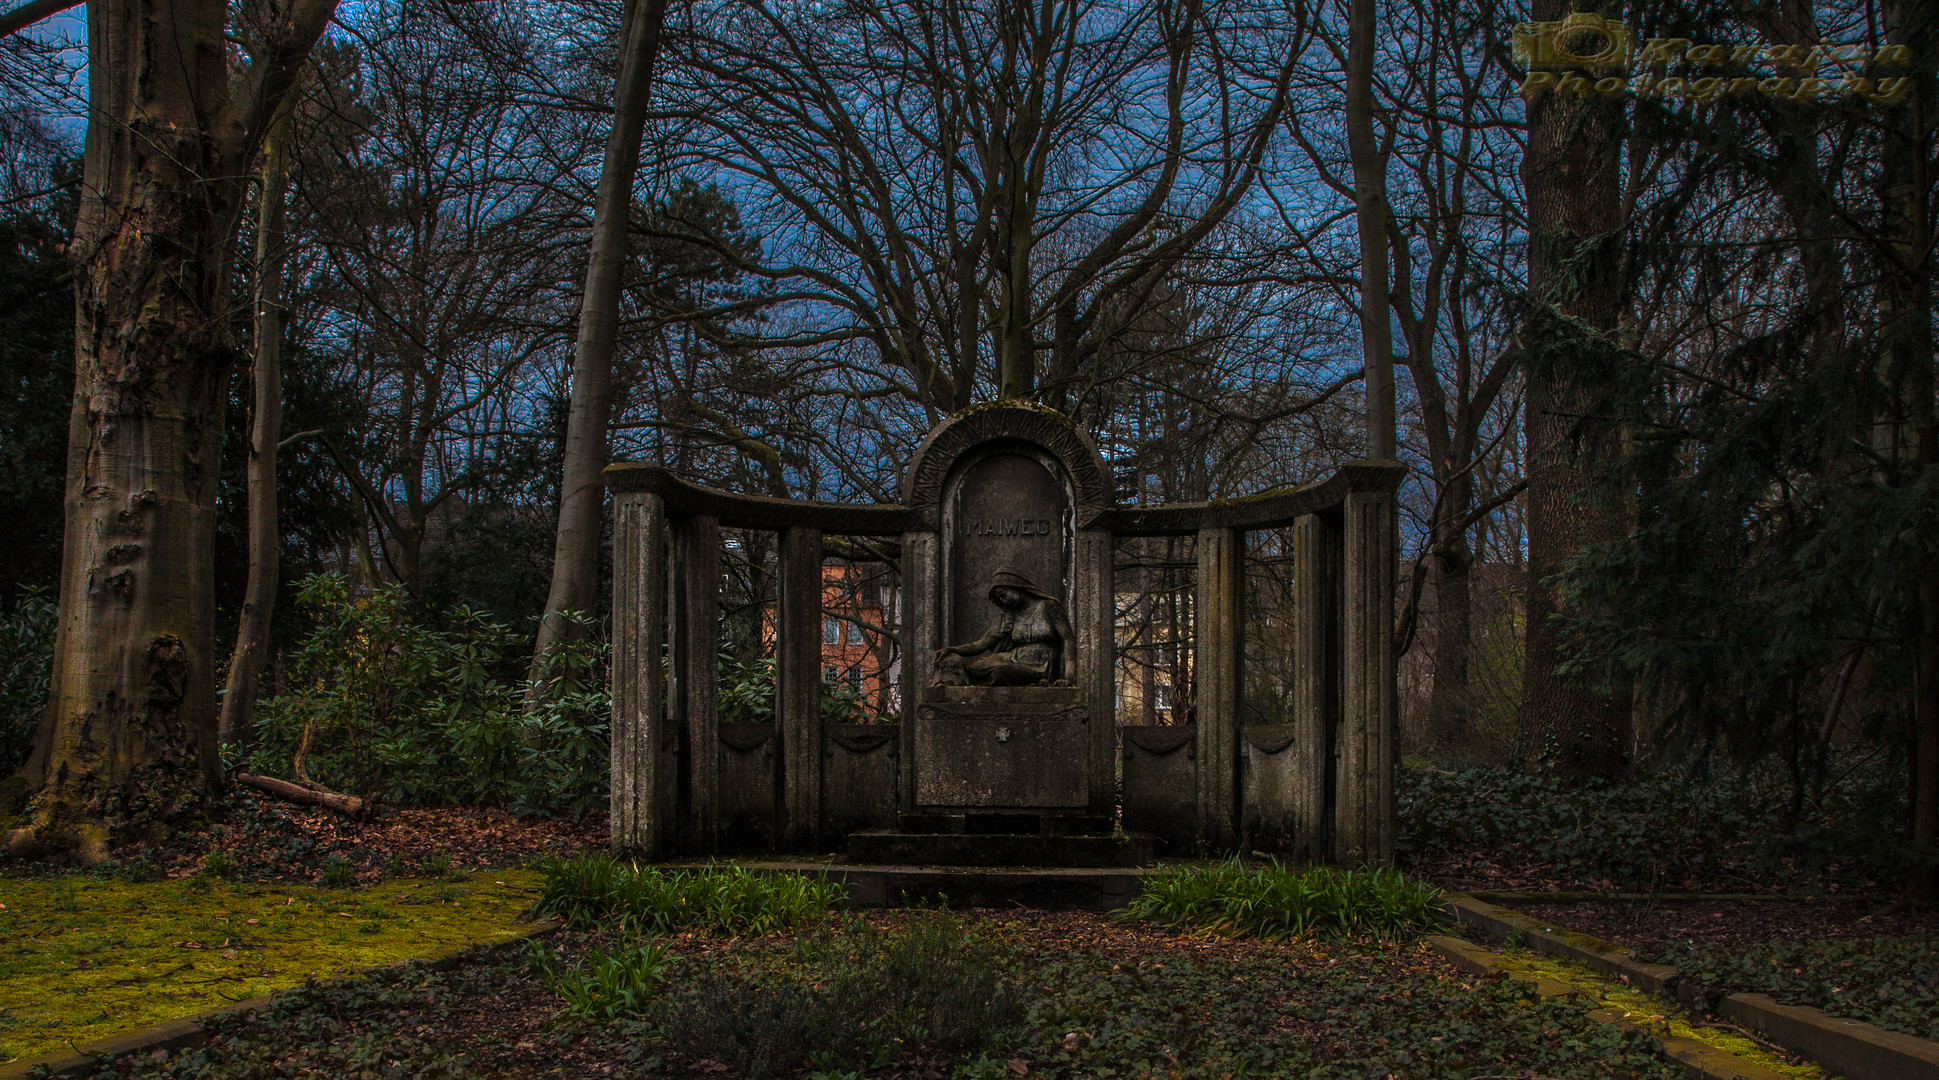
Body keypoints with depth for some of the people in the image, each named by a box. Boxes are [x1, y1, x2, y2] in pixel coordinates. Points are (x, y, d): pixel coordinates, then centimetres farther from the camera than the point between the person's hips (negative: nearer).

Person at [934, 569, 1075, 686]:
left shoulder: (1047, 606, 0)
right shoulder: (1008, 614, 18)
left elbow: (1069, 639, -7)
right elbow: (982, 644, 12)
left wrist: (1067, 676, -21)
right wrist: (951, 650, -4)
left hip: (1041, 669, -6)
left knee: (1000, 671, -39)